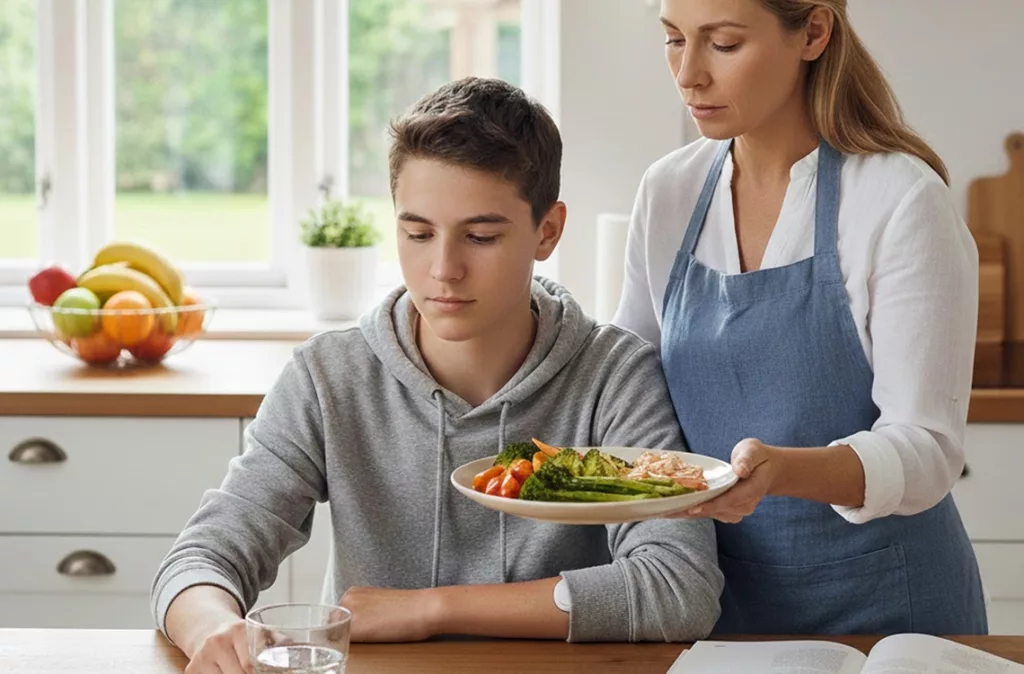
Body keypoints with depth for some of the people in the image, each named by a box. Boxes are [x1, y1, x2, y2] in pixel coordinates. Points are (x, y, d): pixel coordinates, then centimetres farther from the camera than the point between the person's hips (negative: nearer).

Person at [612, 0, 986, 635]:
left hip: (879, 606, -5)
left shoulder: (903, 201, -16)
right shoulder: (667, 191, 0)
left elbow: (926, 447, -21)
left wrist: (781, 469, -37)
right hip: (720, 596, 5)